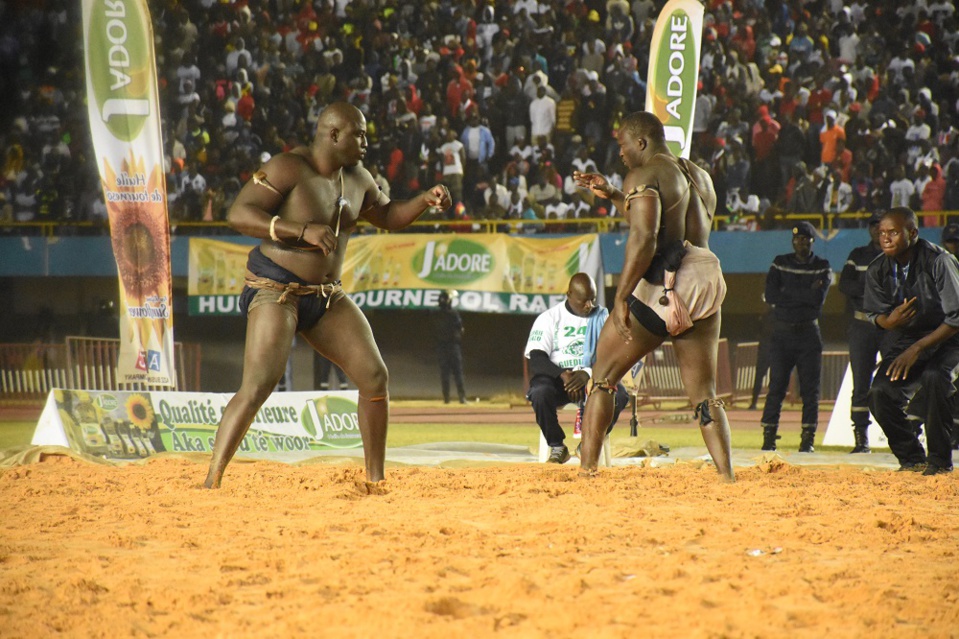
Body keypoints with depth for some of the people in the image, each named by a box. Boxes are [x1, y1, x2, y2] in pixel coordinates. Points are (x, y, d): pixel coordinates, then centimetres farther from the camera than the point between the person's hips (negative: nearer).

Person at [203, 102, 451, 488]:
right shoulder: (288, 168, -15)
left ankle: (375, 480, 12)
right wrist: (303, 230, -32)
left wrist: (425, 202, 5)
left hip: (326, 297, 8)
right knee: (257, 387, -21)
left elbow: (388, 217, 25)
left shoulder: (355, 178, 8)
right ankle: (211, 482, -18)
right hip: (276, 292, -8)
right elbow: (239, 214, -23)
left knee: (375, 377, 0)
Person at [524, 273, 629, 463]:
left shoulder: (602, 318, 9)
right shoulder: (549, 318, 3)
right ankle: (557, 447, -13)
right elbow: (537, 360, -8)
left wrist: (588, 374, -21)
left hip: (593, 378, 2)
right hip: (556, 376, -2)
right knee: (540, 393, -36)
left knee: (619, 395, -29)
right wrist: (563, 376, -25)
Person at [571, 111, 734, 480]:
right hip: (706, 287, 7)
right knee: (704, 395, 9)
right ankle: (728, 478, -5)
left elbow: (643, 239, -20)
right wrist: (613, 196, 33)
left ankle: (586, 471, -3)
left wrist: (621, 298, -21)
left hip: (659, 289, -7)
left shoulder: (644, 176, -6)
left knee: (602, 379, 5)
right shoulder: (700, 177, 19)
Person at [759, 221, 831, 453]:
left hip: (809, 334, 0)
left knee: (810, 388, -1)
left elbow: (818, 298, -11)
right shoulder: (780, 264, 7)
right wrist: (805, 295, -9)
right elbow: (770, 296, -7)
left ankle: (808, 438, 3)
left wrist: (788, 294, -10)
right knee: (776, 386, -4)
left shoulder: (822, 267, 5)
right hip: (783, 332, 0)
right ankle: (768, 436, -3)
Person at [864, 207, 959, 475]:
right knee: (880, 393, -18)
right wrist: (888, 321, -23)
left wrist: (918, 348, -27)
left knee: (934, 377, -34)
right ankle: (912, 458, 4)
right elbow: (876, 314, 4)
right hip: (901, 339, 5)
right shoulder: (877, 270, -7)